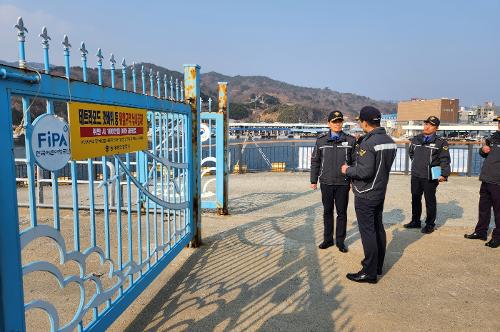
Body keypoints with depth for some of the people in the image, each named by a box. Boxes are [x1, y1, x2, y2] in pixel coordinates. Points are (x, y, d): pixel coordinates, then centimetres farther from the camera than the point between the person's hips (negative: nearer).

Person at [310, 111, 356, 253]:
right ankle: (328, 239, 25)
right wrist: (313, 180, 5)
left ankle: (340, 240, 21)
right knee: (327, 211, 12)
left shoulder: (350, 140, 0)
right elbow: (315, 161, 6)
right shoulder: (321, 140, 2)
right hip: (326, 182, 1)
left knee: (342, 213, 7)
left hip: (343, 183, -1)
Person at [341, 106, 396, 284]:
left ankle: (369, 272, 6)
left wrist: (348, 170, -9)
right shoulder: (390, 141, 6)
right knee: (378, 228, 17)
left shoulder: (368, 143, -21)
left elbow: (365, 171, -26)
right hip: (381, 192, 9)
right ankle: (378, 265, 31)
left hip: (365, 196, -9)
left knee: (367, 231, -2)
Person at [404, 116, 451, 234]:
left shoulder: (441, 142, -6)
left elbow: (445, 160, -10)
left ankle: (430, 224, 17)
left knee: (430, 201, 4)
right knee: (415, 199, 15)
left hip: (430, 177, -5)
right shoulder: (416, 139, 8)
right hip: (415, 175, 5)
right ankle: (415, 221, 30)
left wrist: (444, 174, -16)